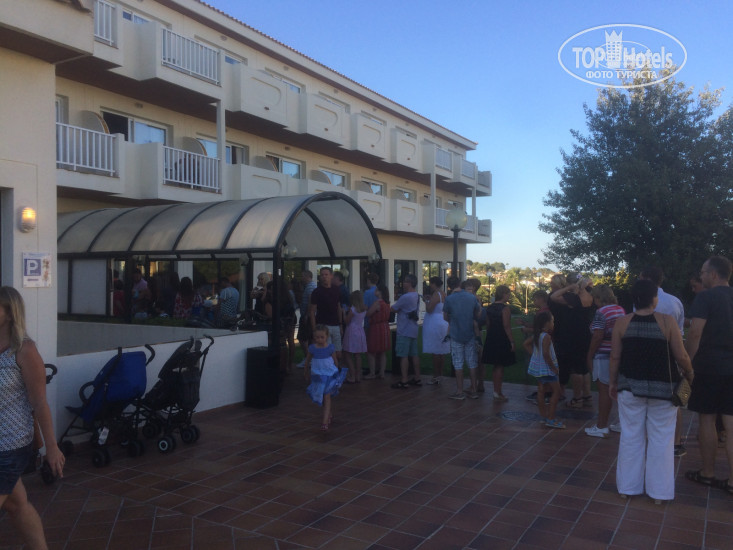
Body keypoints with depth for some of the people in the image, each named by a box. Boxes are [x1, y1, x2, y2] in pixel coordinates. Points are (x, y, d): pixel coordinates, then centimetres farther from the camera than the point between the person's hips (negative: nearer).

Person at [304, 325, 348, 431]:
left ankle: (325, 421, -16)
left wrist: (336, 372, 15)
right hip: (317, 375, 3)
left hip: (329, 375, -3)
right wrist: (307, 375, 19)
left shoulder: (330, 348, -9)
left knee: (327, 397, -13)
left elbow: (335, 361, 6)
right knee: (321, 398, 14)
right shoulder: (312, 348, -5)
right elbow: (307, 361, 10)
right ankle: (330, 415, 37)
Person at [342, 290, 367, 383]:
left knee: (347, 355, 1)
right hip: (360, 331, 7)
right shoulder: (364, 309, 4)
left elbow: (347, 321, -11)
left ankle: (352, 376, -4)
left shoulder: (352, 309, -15)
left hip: (352, 332, -7)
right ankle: (358, 376, 15)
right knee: (358, 355, 12)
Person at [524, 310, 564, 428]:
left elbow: (526, 343, 18)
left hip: (537, 367, 9)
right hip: (546, 368, -9)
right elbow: (545, 353, -28)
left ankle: (543, 415, 24)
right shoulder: (546, 336, -21)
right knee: (556, 391, -2)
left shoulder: (536, 335, 6)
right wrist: (554, 368, -20)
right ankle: (550, 419, -4)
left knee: (541, 390, 14)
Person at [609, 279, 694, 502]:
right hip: (662, 388, -1)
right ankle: (659, 491, 16)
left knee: (631, 436, 11)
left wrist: (612, 382, 9)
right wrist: (690, 375, 10)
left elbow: (615, 357, -3)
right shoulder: (667, 321, -10)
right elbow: (681, 356, -8)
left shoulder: (622, 322, -6)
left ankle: (627, 486, 19)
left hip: (631, 386, 2)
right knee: (661, 439, 10)